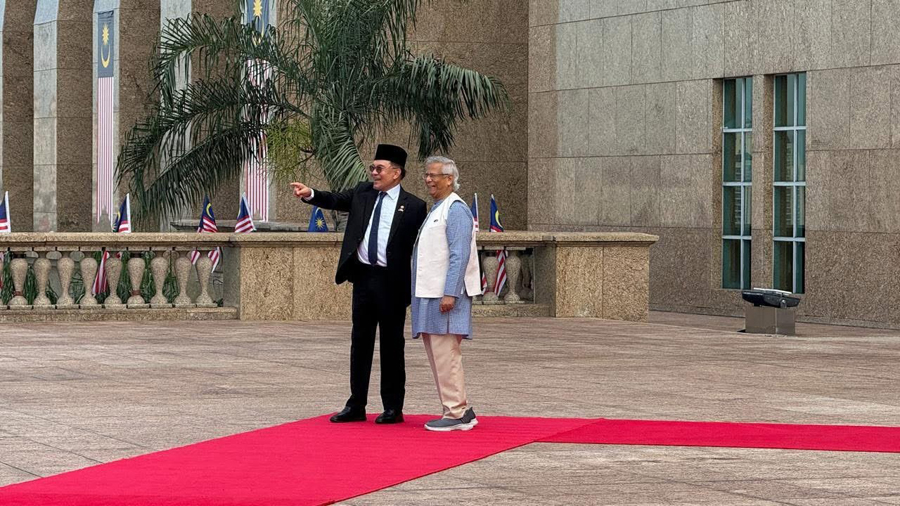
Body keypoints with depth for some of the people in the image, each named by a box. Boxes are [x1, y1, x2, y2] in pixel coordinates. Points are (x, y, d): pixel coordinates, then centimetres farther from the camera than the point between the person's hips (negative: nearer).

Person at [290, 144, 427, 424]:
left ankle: (393, 407, 12)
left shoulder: (413, 206, -4)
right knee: (360, 341, 10)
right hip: (363, 278, 5)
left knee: (392, 345, 3)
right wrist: (310, 194, -18)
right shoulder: (362, 193, 10)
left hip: (392, 282, -5)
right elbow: (336, 200, 2)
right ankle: (356, 406, 16)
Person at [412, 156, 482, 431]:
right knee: (436, 355, 11)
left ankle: (456, 414, -6)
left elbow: (459, 255, -18)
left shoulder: (456, 209, -10)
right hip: (429, 295, 10)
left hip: (445, 297, -10)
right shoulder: (435, 210, 20)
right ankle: (461, 410, 16)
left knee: (445, 355, -9)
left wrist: (450, 293, -23)